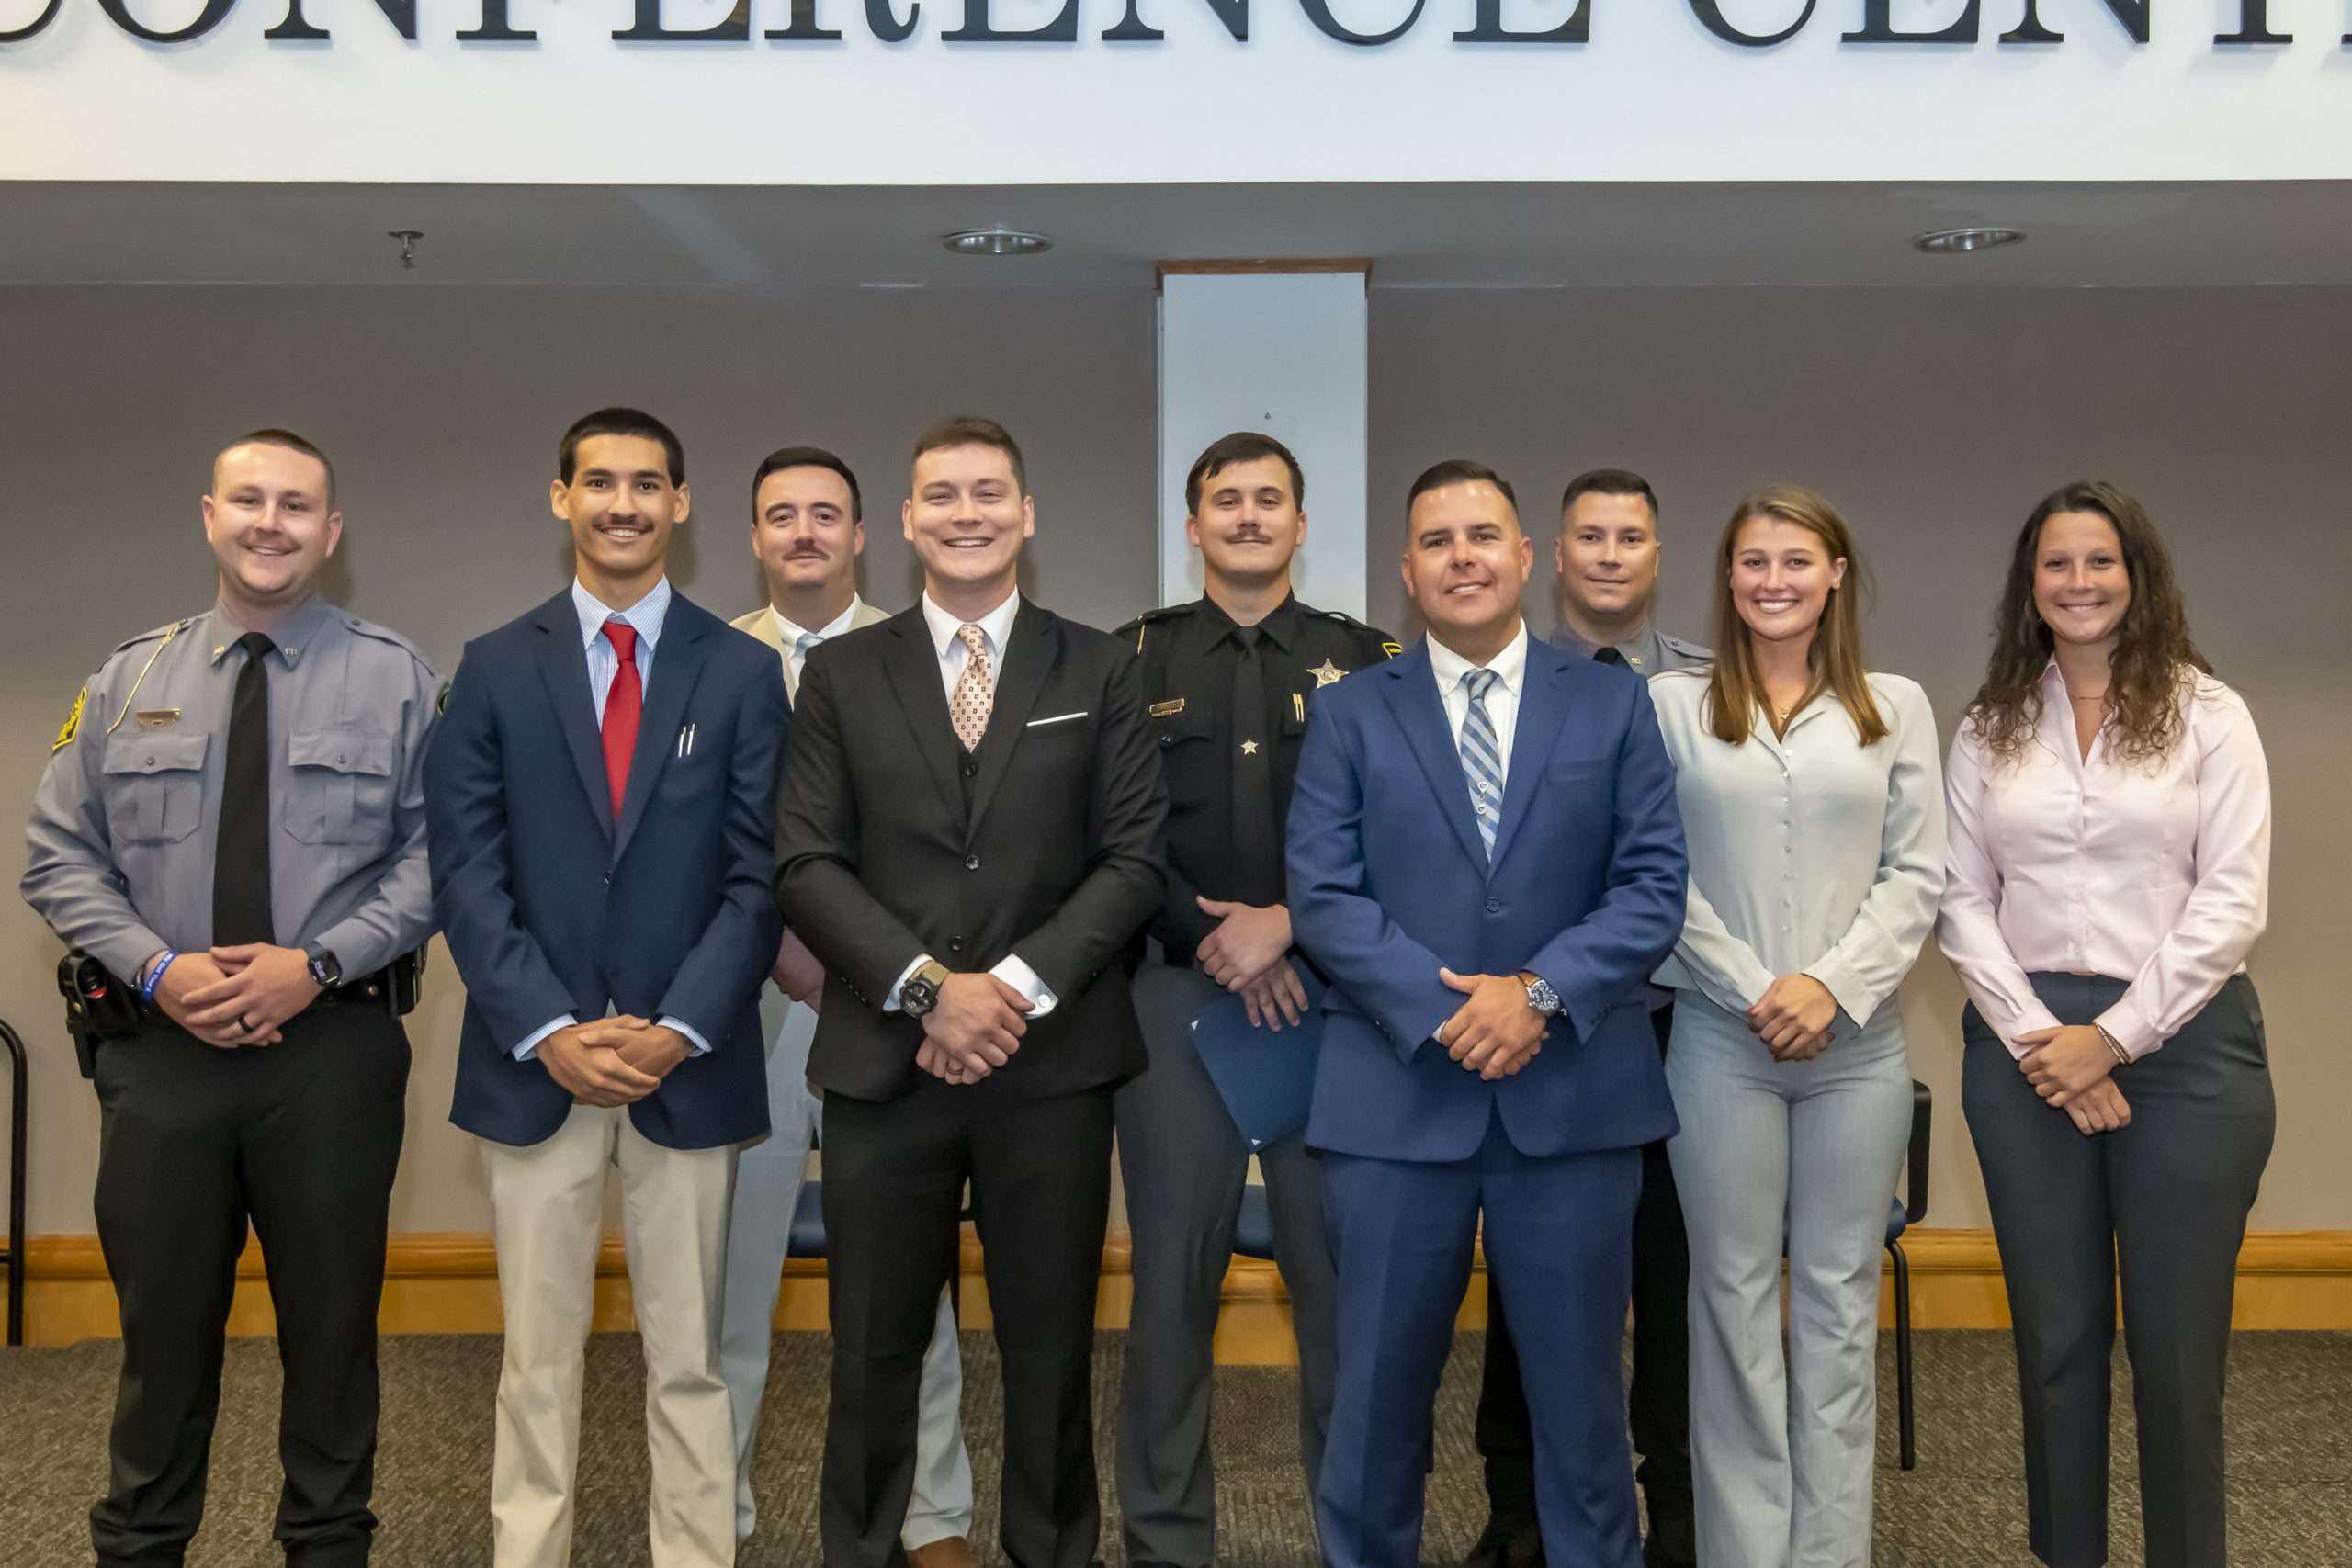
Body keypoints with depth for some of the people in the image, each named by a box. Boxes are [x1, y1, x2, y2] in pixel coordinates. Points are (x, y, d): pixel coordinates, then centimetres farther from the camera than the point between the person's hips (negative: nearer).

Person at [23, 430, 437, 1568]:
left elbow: (437, 853, -4)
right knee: (163, 1323, 11)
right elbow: (60, 855, 6)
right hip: (161, 1047, 2)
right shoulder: (129, 679, 6)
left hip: (333, 1047, -1)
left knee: (332, 1323, 10)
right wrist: (157, 968, -10)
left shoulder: (395, 677, 0)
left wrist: (317, 963, -15)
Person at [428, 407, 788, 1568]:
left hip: (689, 1065, 0)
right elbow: (465, 871, -1)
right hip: (534, 1065, 0)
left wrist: (680, 1029, -12)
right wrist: (550, 1032, -11)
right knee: (537, 1359, 8)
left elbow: (757, 877, -1)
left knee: (688, 1359, 8)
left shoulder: (743, 672, 4)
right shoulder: (495, 668, 5)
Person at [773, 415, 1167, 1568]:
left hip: (1053, 1061, 0)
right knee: (874, 1350, 8)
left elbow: (1136, 858, 0)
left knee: (1050, 1345, 9)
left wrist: (1019, 983, -12)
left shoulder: (1099, 670, 7)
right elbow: (806, 864, 0)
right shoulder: (841, 673, 7)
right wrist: (927, 987, -13)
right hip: (884, 1059, 0)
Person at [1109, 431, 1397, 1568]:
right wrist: (1211, 939, -9)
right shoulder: (1134, 658, 8)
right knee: (1174, 1273, 5)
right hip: (1176, 991, 0)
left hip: (1331, 993, 0)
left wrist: (1288, 925, -11)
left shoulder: (1364, 658, 8)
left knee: (1340, 1270, 3)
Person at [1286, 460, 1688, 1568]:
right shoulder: (1349, 715, 6)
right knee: (1378, 1392, 9)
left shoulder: (1613, 705, 7)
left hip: (1574, 1093, 1)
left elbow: (1654, 884, 0)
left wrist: (1542, 992, -14)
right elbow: (1321, 895, -3)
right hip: (1395, 1095, 0)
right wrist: (1441, 1009, -15)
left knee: (1577, 1388, 11)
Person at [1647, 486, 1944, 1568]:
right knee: (1734, 1290, 4)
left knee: (1841, 1295, 7)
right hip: (1720, 1034, -1)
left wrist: (1833, 983, -10)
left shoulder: (1896, 706, 7)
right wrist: (1752, 989, -9)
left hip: (1859, 1038, 1)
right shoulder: (1672, 704, 2)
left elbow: (1917, 873, 2)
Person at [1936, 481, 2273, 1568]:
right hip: (2026, 1048, 2)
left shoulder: (2208, 714, 1)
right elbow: (1960, 902, 4)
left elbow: (2233, 900, -6)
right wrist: (2038, 1037, -9)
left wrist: (2116, 1034, -12)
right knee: (2054, 1335, 9)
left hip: (2182, 1043, -2)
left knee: (2176, 1344, 3)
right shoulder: (1988, 730, 8)